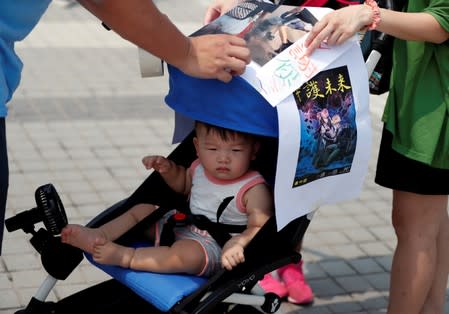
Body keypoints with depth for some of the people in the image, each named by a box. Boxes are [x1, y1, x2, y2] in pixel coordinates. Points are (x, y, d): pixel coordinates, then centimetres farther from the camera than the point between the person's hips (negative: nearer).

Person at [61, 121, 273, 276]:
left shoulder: (253, 189, -18)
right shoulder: (200, 168, 4)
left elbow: (261, 226, -26)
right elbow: (183, 185, 26)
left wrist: (238, 243, -44)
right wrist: (169, 169, 6)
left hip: (212, 248, -8)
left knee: (185, 254, -38)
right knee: (141, 210, 10)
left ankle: (124, 256, -33)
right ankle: (99, 236, -5)